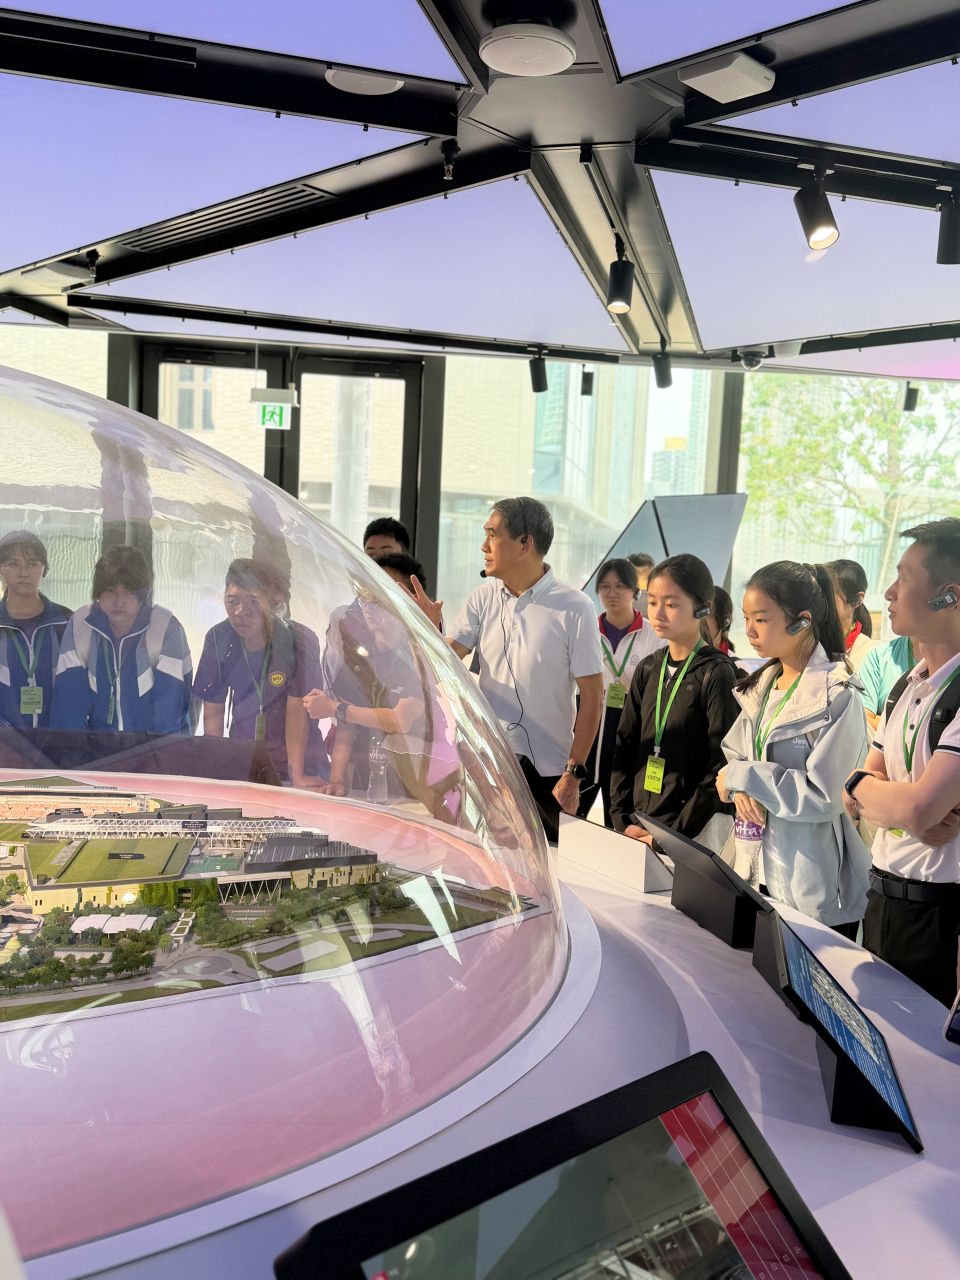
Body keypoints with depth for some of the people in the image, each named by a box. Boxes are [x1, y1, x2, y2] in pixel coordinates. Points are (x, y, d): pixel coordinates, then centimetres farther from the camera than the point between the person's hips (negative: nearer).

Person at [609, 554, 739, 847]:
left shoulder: (717, 673, -9)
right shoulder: (648, 669, 8)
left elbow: (720, 768, -13)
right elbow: (625, 746, 8)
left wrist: (675, 833, -15)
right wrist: (622, 820, -2)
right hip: (637, 824, 5)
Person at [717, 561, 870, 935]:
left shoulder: (837, 697, -16)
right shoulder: (762, 687, 8)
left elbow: (823, 797, -22)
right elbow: (732, 754, 12)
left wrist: (741, 776, -17)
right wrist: (742, 790, -10)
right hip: (763, 872, 7)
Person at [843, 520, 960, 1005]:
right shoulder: (906, 687, 8)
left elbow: (917, 808, -29)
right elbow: (861, 798, 6)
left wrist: (859, 784, -8)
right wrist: (909, 810, -16)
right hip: (882, 894, 8)